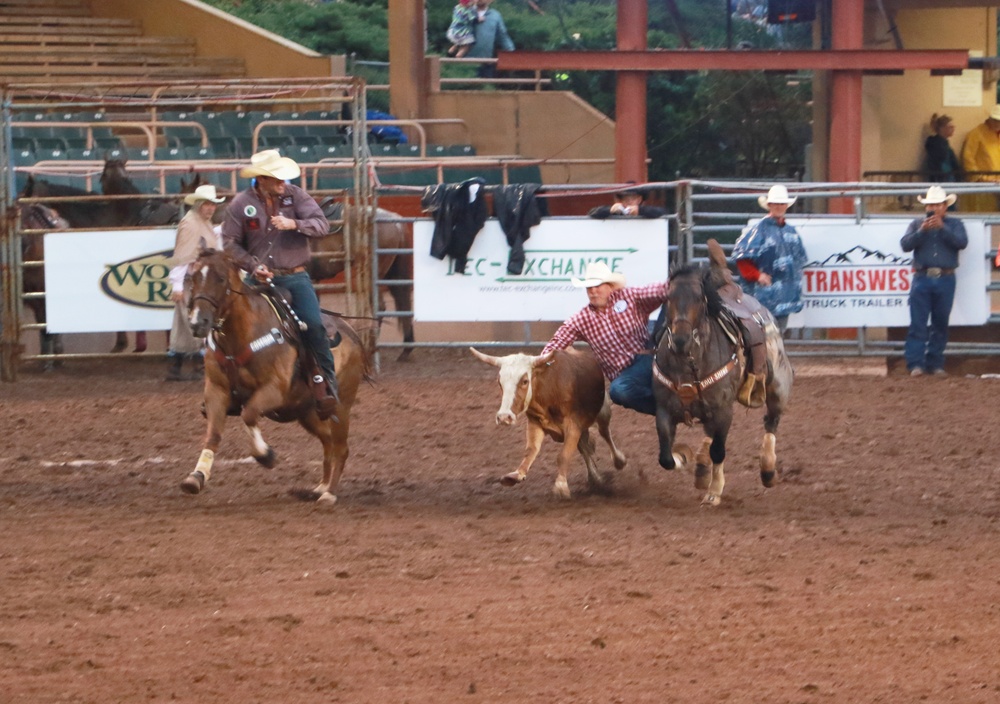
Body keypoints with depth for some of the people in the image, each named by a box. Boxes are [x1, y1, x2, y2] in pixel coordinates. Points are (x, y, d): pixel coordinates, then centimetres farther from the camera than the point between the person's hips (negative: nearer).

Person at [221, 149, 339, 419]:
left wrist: (294, 224, -25)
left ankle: (327, 385, -12)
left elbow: (322, 225, -7)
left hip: (295, 277, -1)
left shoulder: (295, 196, 0)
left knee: (314, 325, -21)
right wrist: (253, 265, -14)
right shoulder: (241, 204, -2)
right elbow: (231, 243, 1)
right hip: (260, 279, 1)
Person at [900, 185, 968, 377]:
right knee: (918, 324, -6)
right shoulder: (917, 224, 12)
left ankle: (936, 364, 11)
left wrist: (942, 228, -14)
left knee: (940, 325, 5)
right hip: (922, 278, 0)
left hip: (945, 280, 0)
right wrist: (922, 231, -13)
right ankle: (916, 364, -8)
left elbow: (962, 242, -7)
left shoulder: (954, 224, 10)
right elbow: (905, 244, -1)